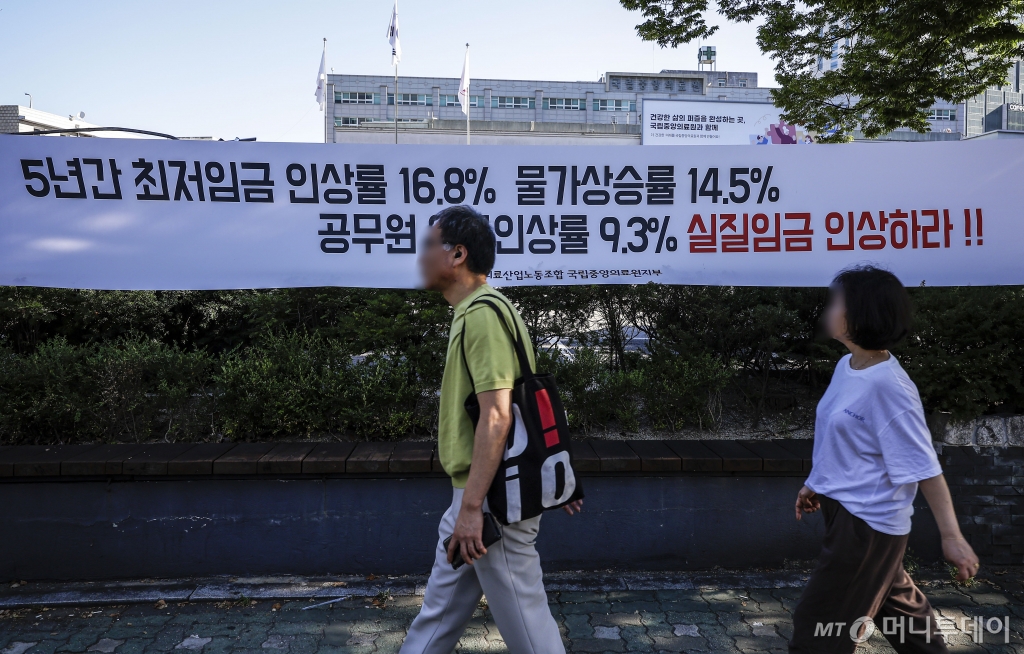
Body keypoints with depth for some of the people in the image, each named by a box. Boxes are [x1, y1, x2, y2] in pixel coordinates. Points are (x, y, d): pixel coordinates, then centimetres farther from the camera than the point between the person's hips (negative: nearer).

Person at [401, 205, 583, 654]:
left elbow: (496, 417, -25)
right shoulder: (474, 312, 13)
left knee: (522, 616, 5)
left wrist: (472, 507, -24)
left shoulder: (482, 314, -18)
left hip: (490, 496, -10)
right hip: (473, 494, 10)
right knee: (439, 613, 20)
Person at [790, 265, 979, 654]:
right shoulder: (846, 367, 2)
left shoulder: (887, 386, -25)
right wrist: (816, 484, 22)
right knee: (897, 608, 27)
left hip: (868, 523, -9)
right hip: (846, 511, 9)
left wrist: (951, 536, -19)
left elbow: (924, 467, -21)